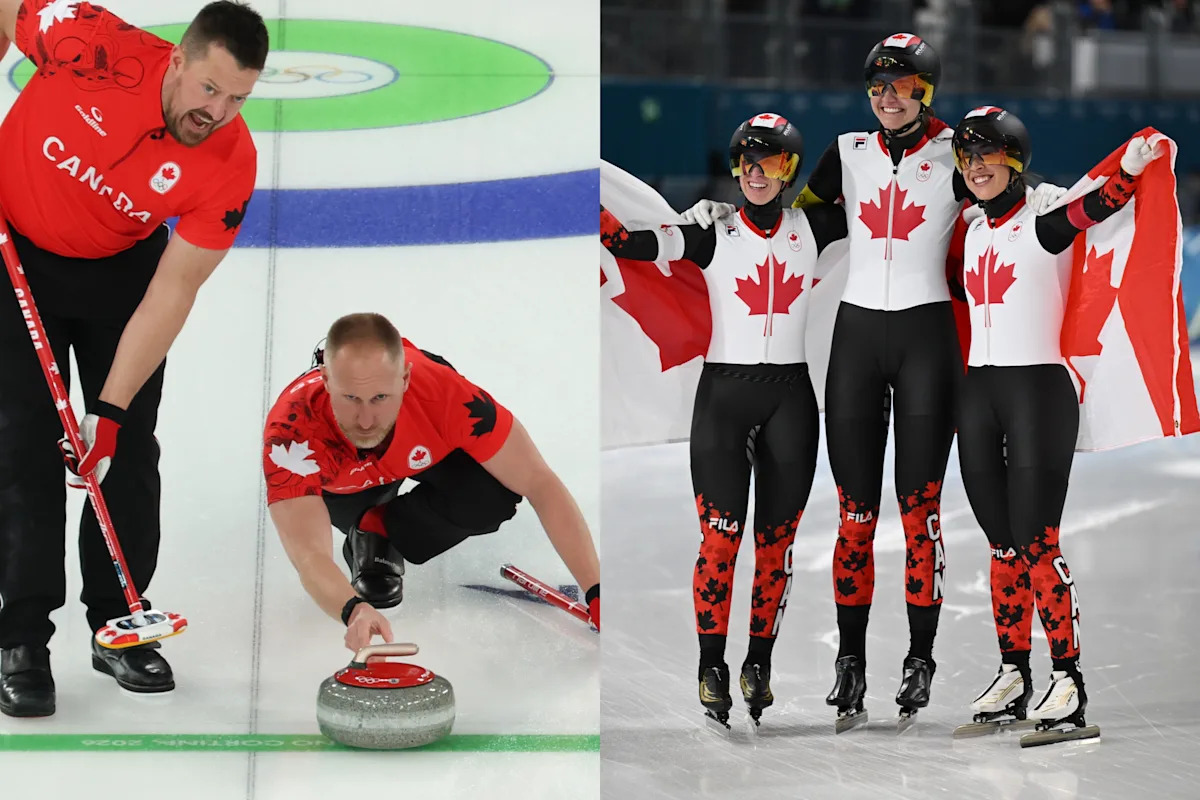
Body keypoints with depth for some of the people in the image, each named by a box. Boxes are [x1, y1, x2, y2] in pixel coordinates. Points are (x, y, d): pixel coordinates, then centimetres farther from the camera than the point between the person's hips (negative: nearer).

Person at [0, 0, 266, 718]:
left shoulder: (231, 165, -27)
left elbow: (170, 296, -23)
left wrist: (110, 410, -25)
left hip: (121, 265, 2)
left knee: (128, 448, 1)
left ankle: (118, 624, 17)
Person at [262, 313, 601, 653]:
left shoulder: (443, 392, -44)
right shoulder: (291, 429, -45)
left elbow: (540, 485, -37)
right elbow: (309, 555, -51)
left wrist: (597, 593, -42)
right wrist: (355, 610, -73)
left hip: (432, 451, -2)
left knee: (490, 499, -28)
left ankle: (382, 529, -3)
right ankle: (365, 531, 7)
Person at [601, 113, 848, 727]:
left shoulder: (812, 229, 5)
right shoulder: (713, 234, -2)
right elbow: (625, 242, -13)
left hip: (790, 395, 2)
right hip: (723, 392, -2)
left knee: (776, 539, 5)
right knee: (721, 535, -8)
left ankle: (759, 664, 17)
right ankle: (712, 666, 4)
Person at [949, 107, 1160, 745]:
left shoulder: (1045, 224, -6)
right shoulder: (973, 234, 14)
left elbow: (1099, 206, -23)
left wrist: (1132, 166, -42)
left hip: (1038, 387, -6)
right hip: (977, 393, 6)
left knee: (1036, 541, -9)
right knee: (1003, 544, 9)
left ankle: (1069, 679, -3)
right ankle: (1013, 674, 15)